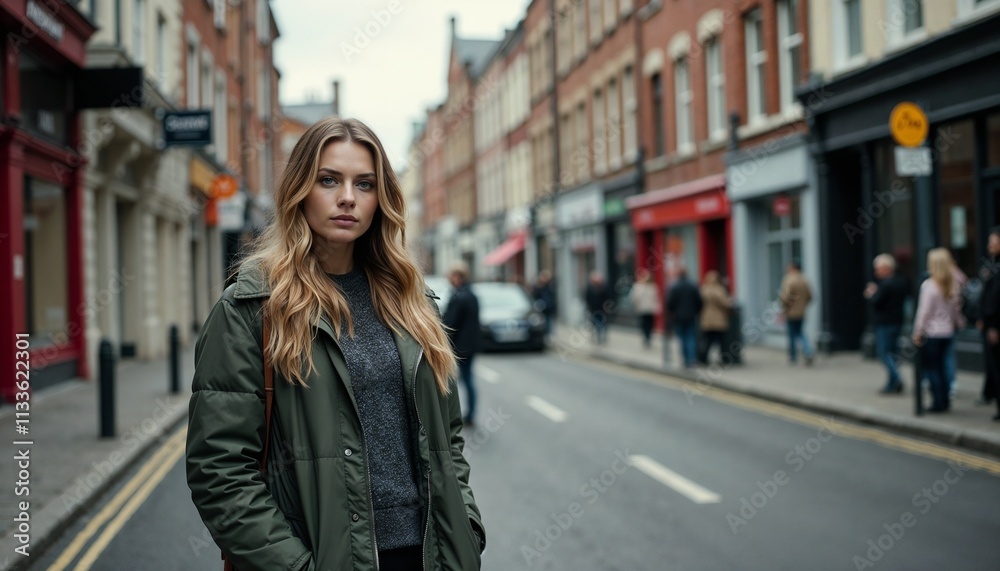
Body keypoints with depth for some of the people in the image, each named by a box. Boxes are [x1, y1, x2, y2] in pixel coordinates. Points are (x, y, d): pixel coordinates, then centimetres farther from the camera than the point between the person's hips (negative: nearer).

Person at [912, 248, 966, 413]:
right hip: (948, 331, 6)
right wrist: (959, 322, 30)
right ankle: (945, 400, 16)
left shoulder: (929, 285, -14)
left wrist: (918, 332, -7)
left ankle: (938, 402, -1)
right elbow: (956, 308, 14)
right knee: (940, 365, 16)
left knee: (931, 367, 2)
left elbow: (924, 311, -13)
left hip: (932, 333, -6)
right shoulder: (953, 285, 4)